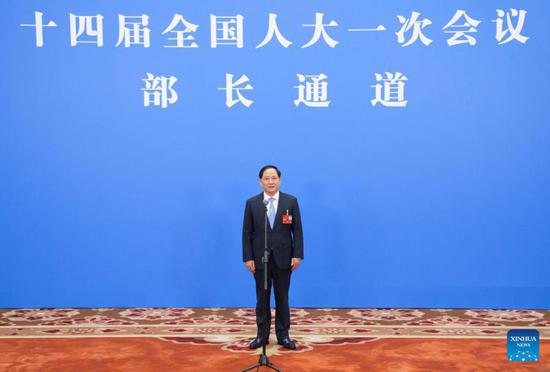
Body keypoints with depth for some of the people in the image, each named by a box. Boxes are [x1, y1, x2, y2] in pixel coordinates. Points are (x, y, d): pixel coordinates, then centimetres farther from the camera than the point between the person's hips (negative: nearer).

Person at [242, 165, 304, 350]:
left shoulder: (291, 201, 0)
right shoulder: (252, 203, 1)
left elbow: (297, 230, -1)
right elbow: (247, 233, 0)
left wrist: (297, 255, -7)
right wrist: (248, 258, -5)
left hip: (283, 258, 0)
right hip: (260, 259, 0)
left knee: (282, 298, 8)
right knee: (262, 298, 8)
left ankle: (283, 335, 20)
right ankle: (262, 335, 20)